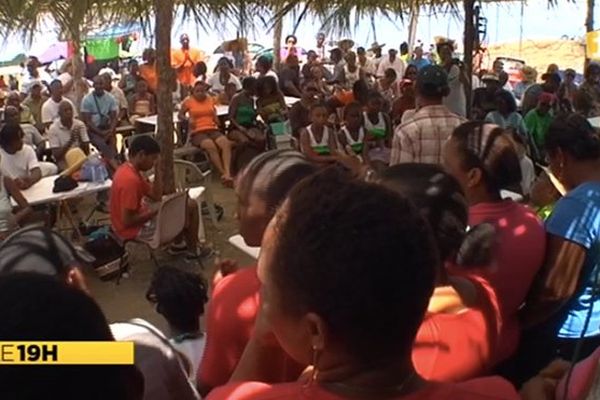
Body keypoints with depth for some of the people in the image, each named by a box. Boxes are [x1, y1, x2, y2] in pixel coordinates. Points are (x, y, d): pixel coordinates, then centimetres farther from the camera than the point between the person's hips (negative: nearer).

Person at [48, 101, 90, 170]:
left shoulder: (80, 125, 1)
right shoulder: (53, 129, -7)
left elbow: (87, 152, -2)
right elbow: (56, 155, -13)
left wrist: (80, 138, -19)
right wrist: (70, 141, -23)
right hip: (64, 167, -3)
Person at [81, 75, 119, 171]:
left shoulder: (110, 98, 5)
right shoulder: (87, 99, -4)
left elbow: (114, 118, 4)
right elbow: (87, 121, -7)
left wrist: (111, 131, -16)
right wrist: (101, 133, -16)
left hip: (107, 128, 3)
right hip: (93, 129, -3)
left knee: (112, 139, -28)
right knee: (101, 143, -30)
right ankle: (115, 165, -44)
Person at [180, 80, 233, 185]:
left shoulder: (210, 99, 17)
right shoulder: (188, 101, 6)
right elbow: (180, 115, 16)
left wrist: (216, 119, 7)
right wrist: (188, 120, -5)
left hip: (213, 129, 4)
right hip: (197, 132, -4)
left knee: (226, 143, -29)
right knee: (211, 146, -36)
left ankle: (227, 173, -40)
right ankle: (223, 173, -30)